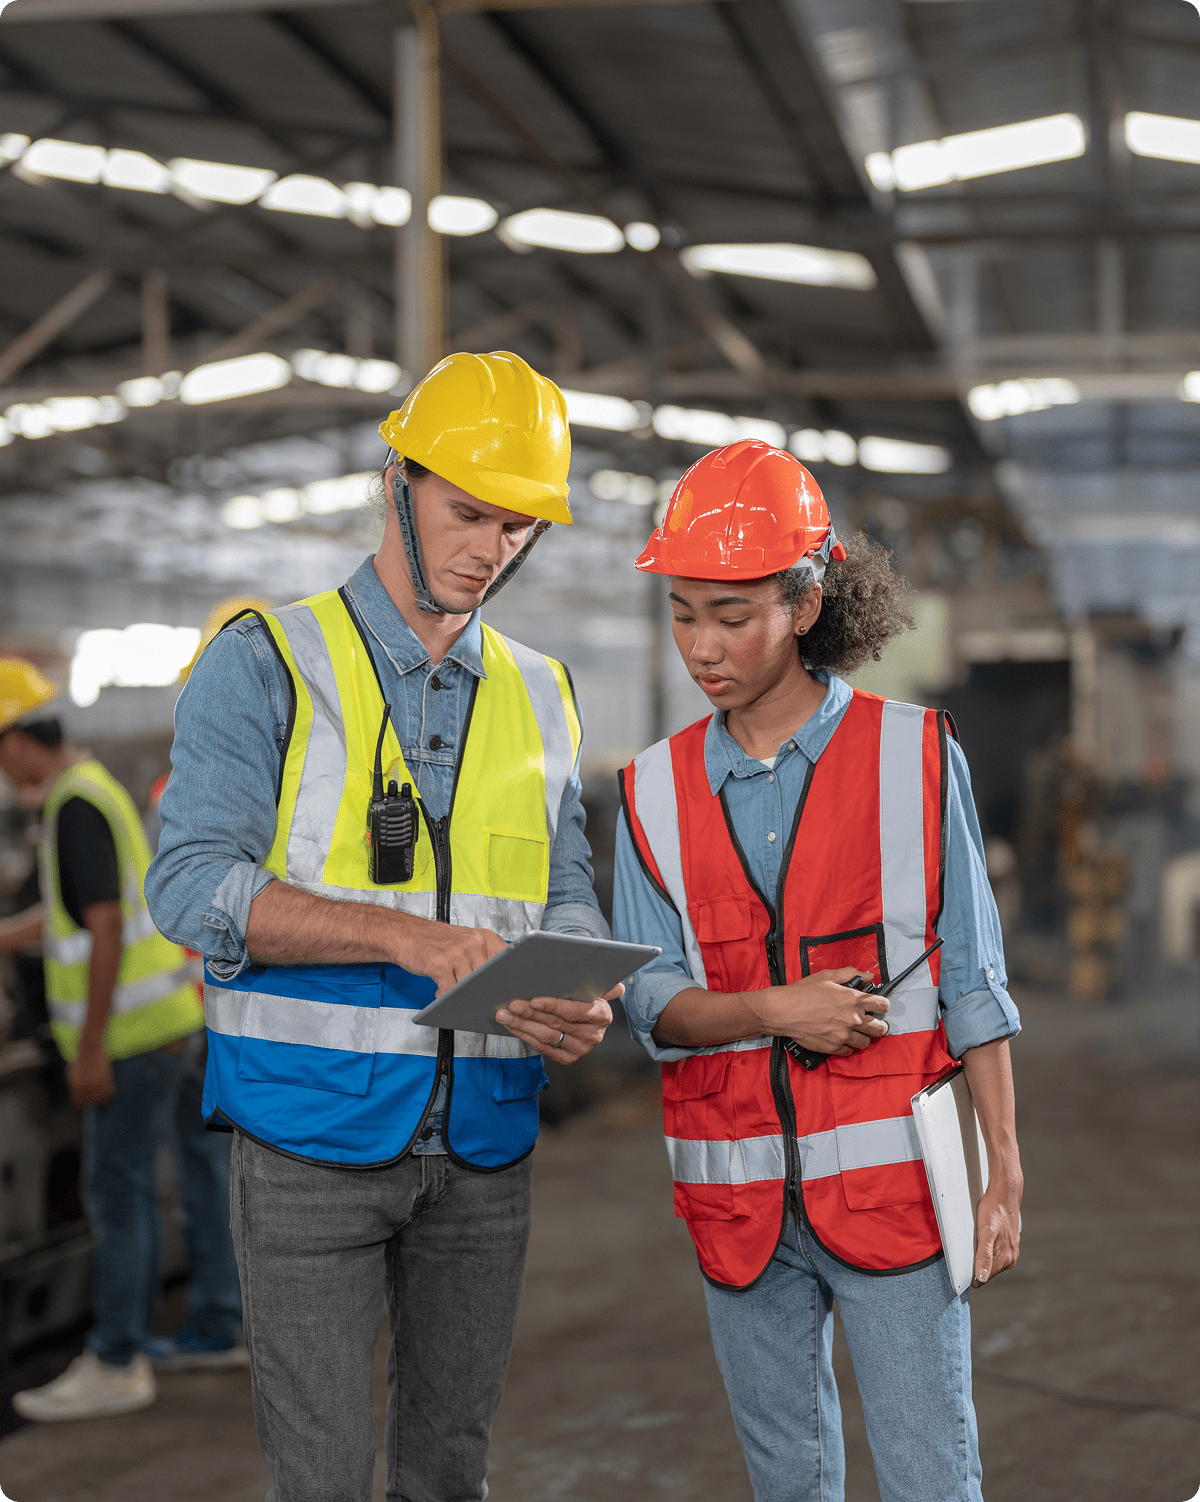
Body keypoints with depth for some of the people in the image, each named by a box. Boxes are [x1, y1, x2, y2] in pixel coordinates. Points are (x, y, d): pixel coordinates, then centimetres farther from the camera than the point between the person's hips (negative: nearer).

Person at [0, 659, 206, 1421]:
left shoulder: (77, 803, -17)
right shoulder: (92, 789, 15)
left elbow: (106, 929, -22)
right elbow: (67, 910, 27)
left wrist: (90, 1050, -20)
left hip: (134, 1030, -10)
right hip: (150, 1023, 10)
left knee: (118, 1193, -4)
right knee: (130, 1189, 13)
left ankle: (114, 1367, 2)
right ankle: (126, 1351, 19)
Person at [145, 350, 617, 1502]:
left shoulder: (541, 697, 12)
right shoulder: (267, 663, -3)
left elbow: (566, 899, 13)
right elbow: (192, 887, -13)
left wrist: (582, 998, -11)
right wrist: (409, 937, -24)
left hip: (484, 1146, 5)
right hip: (310, 1138, -4)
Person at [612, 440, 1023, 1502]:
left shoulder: (915, 755, -1)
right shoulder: (656, 790, 5)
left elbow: (971, 982, 0)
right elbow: (652, 1004, 1)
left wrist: (1004, 1174, -4)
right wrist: (771, 1010, -18)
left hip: (889, 1176, -2)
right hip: (738, 1196, 3)